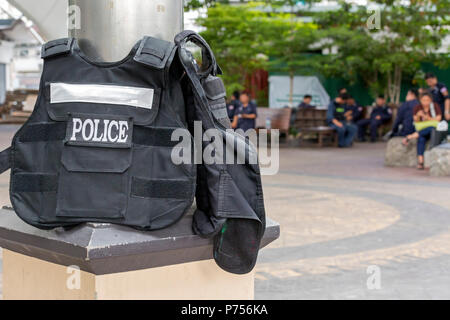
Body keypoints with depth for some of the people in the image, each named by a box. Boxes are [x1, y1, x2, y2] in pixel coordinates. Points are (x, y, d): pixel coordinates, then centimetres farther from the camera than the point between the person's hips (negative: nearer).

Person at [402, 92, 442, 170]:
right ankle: (420, 161, -44)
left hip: (435, 130, -1)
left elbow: (438, 120, -10)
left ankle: (410, 137, -33)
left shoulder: (435, 106, -5)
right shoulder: (417, 108, 0)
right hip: (422, 130, 1)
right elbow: (417, 122, -3)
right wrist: (418, 116, -24)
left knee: (431, 128, -40)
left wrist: (427, 117, -23)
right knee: (421, 138, -35)